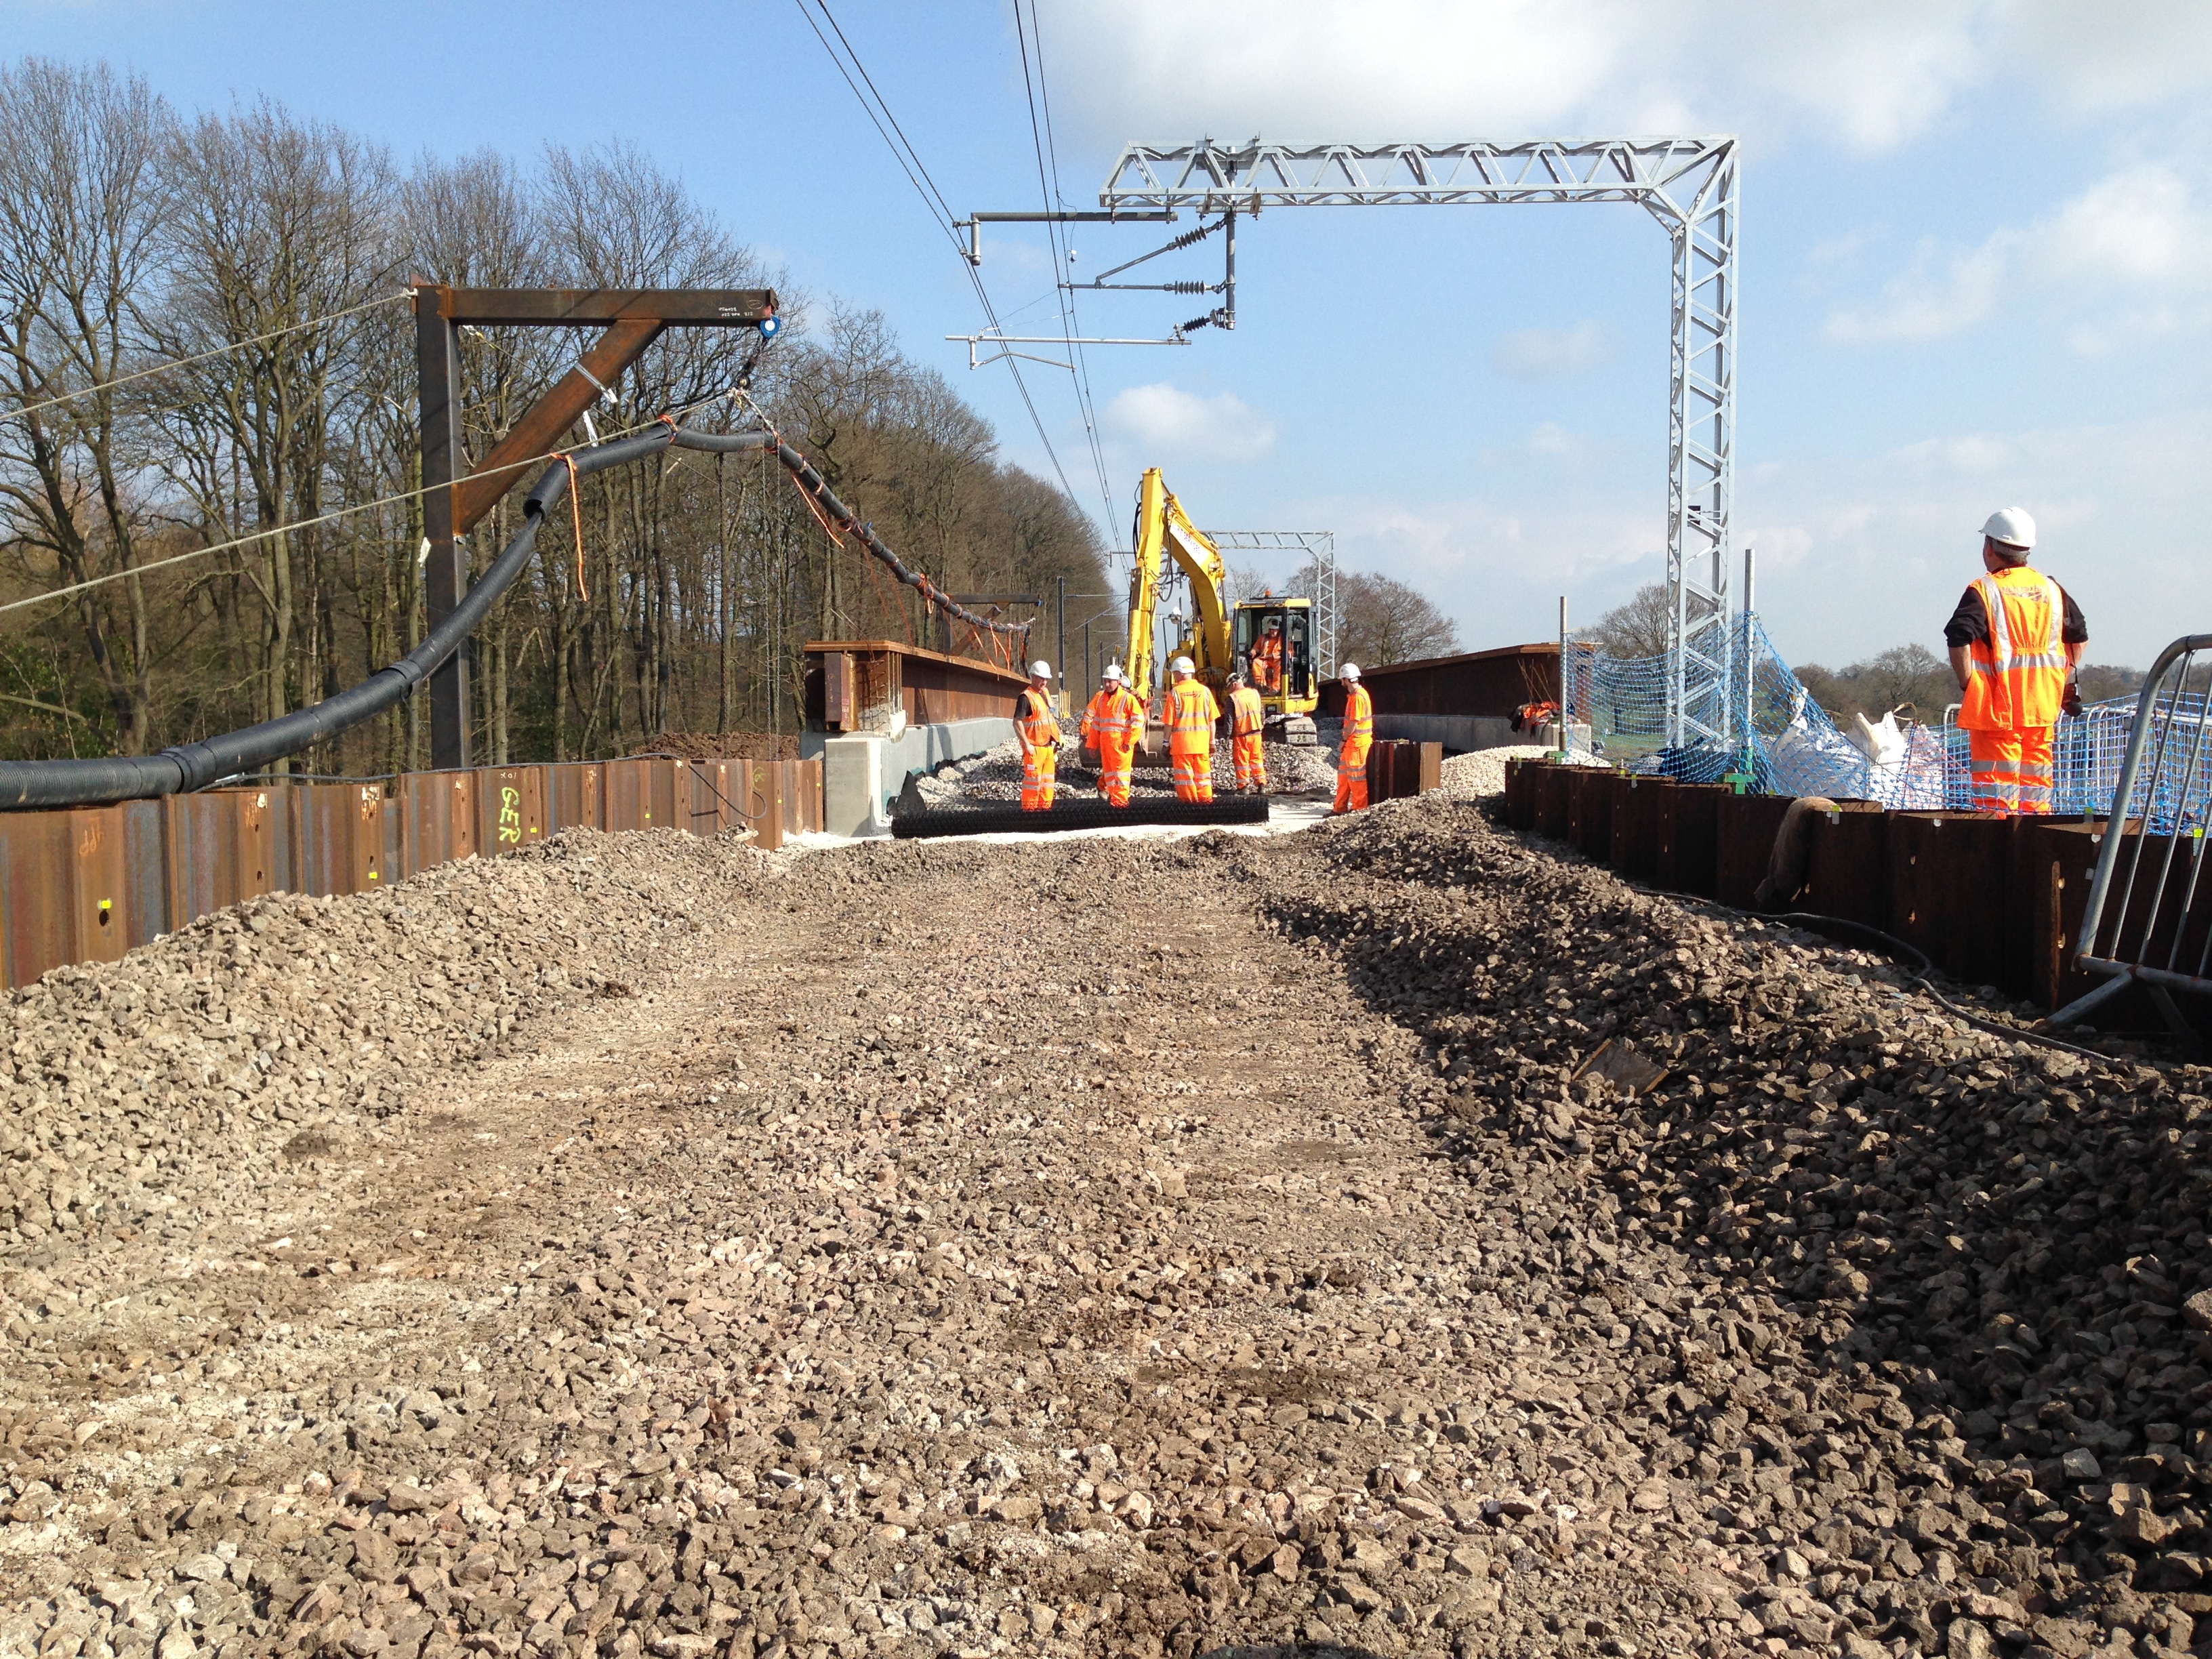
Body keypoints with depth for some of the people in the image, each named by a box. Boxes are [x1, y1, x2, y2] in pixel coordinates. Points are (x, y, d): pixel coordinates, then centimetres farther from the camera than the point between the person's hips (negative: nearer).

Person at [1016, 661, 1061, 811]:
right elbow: (1017, 722, -20)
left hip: (1049, 746, 8)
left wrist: (1056, 739, 20)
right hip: (1034, 747, -8)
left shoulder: (1045, 693, 12)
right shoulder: (1027, 697, -14)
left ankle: (1045, 804, 21)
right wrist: (1027, 745, -22)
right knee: (1033, 777, -6)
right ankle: (1029, 806, 1)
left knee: (1048, 778, 12)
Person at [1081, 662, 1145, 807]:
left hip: (1121, 742, -6)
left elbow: (1138, 720, -9)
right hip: (1105, 741, 6)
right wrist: (1092, 743, 15)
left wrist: (1129, 741, -13)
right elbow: (1096, 721, 17)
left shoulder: (1128, 698, -7)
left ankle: (1121, 800, 0)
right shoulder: (1100, 697, 12)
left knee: (1121, 769, -4)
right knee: (1108, 769, 10)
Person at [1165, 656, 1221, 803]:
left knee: (1184, 775, 3)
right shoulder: (1204, 691, 1)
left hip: (1181, 742, -3)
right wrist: (1212, 741, 13)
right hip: (1202, 742, 3)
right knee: (1203, 775, 10)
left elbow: (1170, 722, -6)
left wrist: (1166, 742, 3)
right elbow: (1212, 720, 4)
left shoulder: (1175, 693, -7)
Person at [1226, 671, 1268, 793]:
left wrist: (1228, 736, -7)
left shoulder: (1233, 698, -13)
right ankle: (1261, 785, 12)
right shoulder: (1255, 693, 5)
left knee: (1242, 761, 4)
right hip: (1256, 733, 5)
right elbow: (1262, 713, 13)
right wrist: (1261, 726, 26)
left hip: (1241, 735, -5)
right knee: (1257, 759, 13)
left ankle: (1243, 787, 6)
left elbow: (1230, 719, -12)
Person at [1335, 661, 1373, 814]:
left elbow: (1354, 722, -20)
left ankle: (1360, 808, 4)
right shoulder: (1357, 694, 14)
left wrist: (1343, 740, -13)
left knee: (1356, 776, -3)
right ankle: (1341, 806, 19)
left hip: (1357, 742, -10)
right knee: (1343, 774, 13)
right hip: (1352, 743, 10)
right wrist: (1346, 739, 16)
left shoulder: (1357, 697, -17)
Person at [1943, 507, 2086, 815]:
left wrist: (1967, 686, -13)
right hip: (2042, 706, 6)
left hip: (1997, 708, -6)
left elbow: (1959, 639, -22)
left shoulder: (1985, 591, -9)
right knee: (2036, 780, 13)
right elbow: (2080, 636, 22)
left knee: (1996, 789, -4)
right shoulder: (2051, 589, 11)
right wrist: (2065, 680, 23)